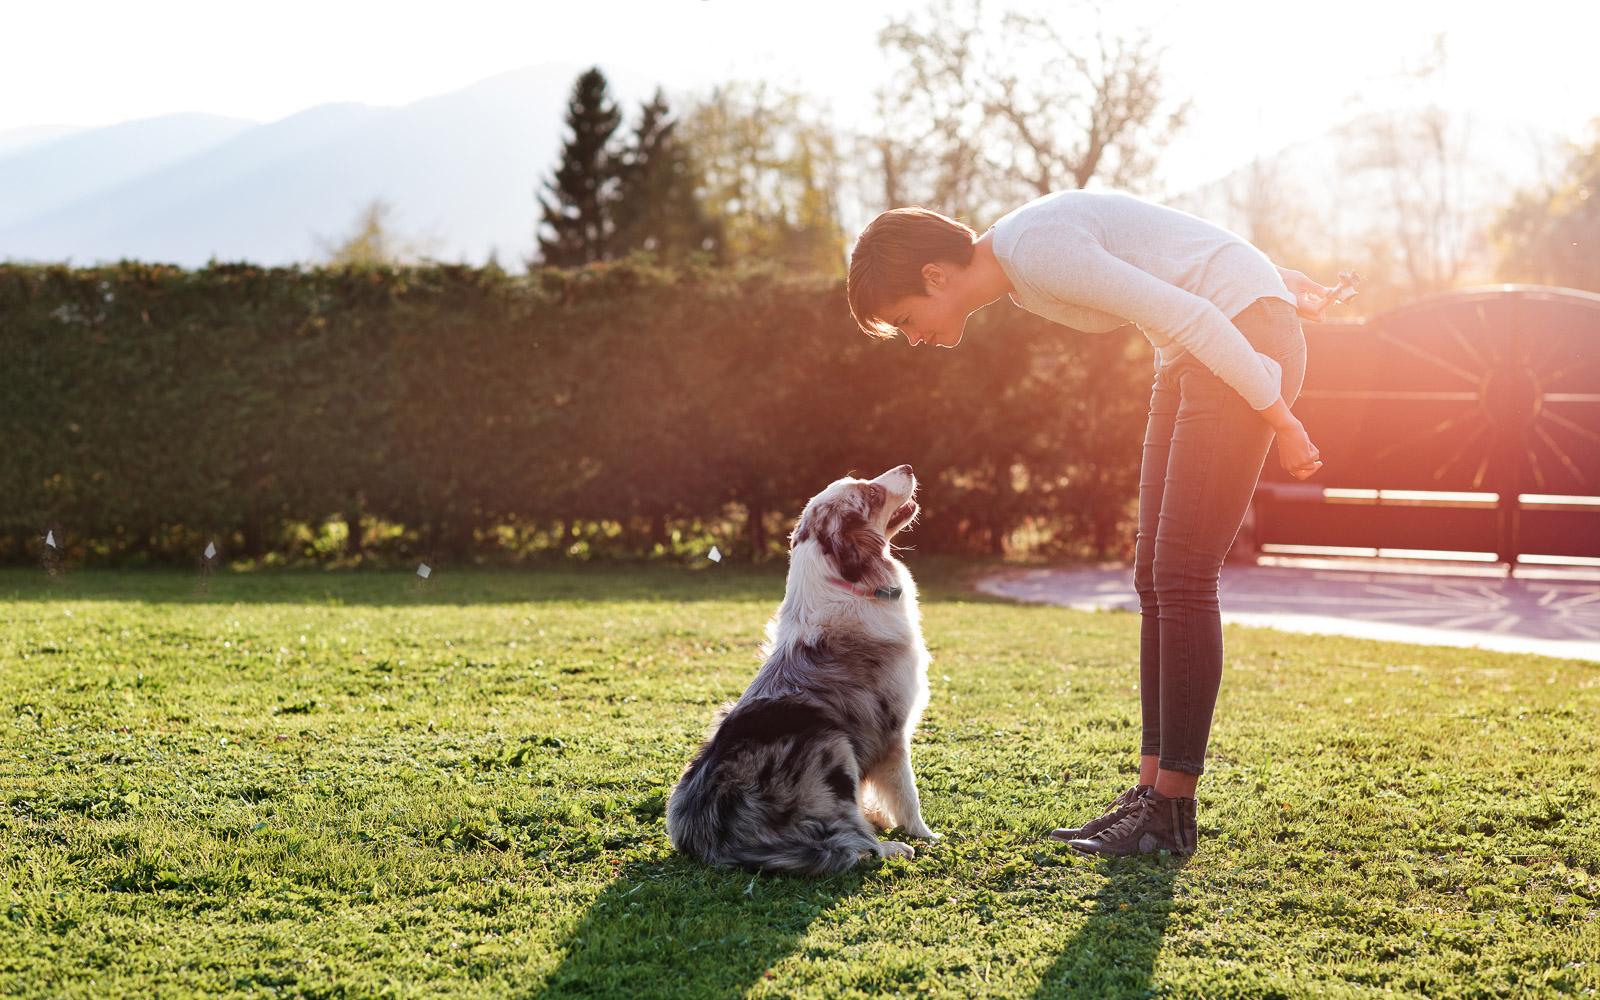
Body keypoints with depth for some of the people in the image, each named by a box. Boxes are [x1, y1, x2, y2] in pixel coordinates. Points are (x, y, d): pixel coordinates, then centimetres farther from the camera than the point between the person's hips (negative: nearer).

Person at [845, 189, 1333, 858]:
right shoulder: (1018, 264, 8)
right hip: (1195, 355, 10)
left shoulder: (1038, 252, -22)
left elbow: (1188, 318, -22)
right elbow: (1159, 247, 18)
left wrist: (1279, 418, -17)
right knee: (1154, 577, 5)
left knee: (1180, 579, -11)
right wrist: (1275, 278, 23)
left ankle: (1173, 810, -6)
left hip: (1247, 336, -10)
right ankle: (1151, 791, 7)